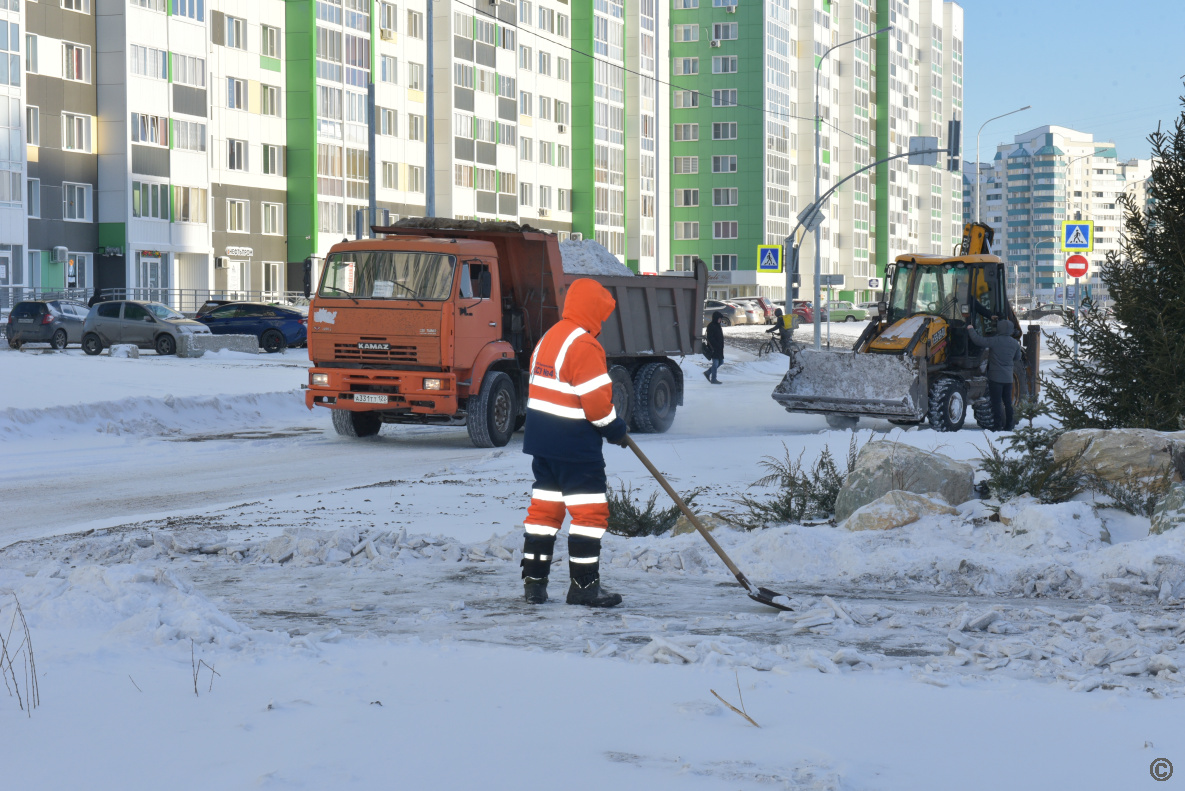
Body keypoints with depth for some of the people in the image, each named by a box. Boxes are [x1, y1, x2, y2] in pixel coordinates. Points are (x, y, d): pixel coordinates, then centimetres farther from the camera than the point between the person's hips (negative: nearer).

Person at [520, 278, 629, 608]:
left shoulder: (548, 338, 13)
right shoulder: (584, 345, -17)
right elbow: (597, 402, -20)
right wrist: (615, 428, -2)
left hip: (542, 439, 9)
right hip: (575, 445, -9)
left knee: (544, 507, 13)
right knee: (590, 510, -2)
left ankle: (533, 581, 15)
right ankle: (584, 585, -1)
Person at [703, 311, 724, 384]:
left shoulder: (717, 325, 14)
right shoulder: (711, 326, -14)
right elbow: (710, 338, -19)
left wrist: (721, 346, 18)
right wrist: (713, 348, -23)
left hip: (719, 348, 9)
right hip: (714, 348, -9)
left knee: (721, 362, 13)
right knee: (715, 363, -4)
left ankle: (707, 373, 23)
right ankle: (713, 379, 5)